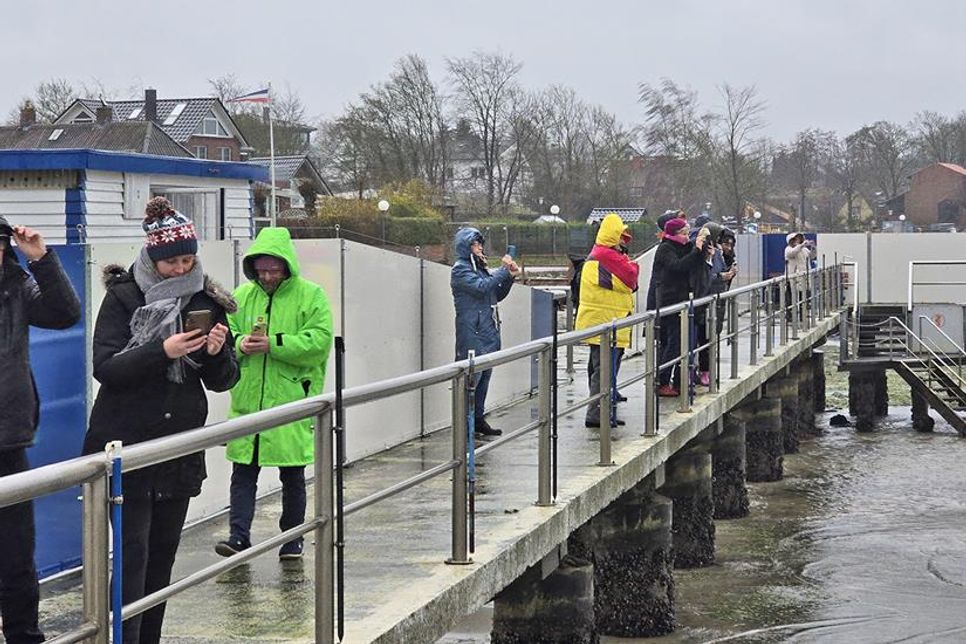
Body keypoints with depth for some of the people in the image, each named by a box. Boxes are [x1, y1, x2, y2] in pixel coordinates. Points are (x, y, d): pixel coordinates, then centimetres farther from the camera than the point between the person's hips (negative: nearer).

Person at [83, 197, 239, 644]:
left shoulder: (206, 301, 6)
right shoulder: (123, 297, -4)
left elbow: (223, 381, 7)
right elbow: (104, 367, -13)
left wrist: (217, 353, -15)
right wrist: (163, 351, -25)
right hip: (126, 444, -4)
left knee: (163, 553, 9)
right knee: (133, 552, -9)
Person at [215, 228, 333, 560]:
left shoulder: (311, 296, -4)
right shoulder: (242, 295, 9)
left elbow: (320, 341, -14)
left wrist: (273, 344, -21)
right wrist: (240, 343, -12)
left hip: (292, 403, -3)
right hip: (248, 401, 3)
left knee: (293, 476, 8)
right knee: (243, 471, 0)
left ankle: (292, 540, 19)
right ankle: (239, 536, 2)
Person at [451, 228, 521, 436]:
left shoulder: (481, 268, 19)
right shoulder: (460, 269, -7)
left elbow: (498, 295, 22)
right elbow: (481, 287, -21)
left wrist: (510, 277, 7)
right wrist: (503, 270, -13)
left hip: (488, 332, 9)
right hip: (472, 333, -9)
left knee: (485, 375, 10)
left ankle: (478, 419, 17)